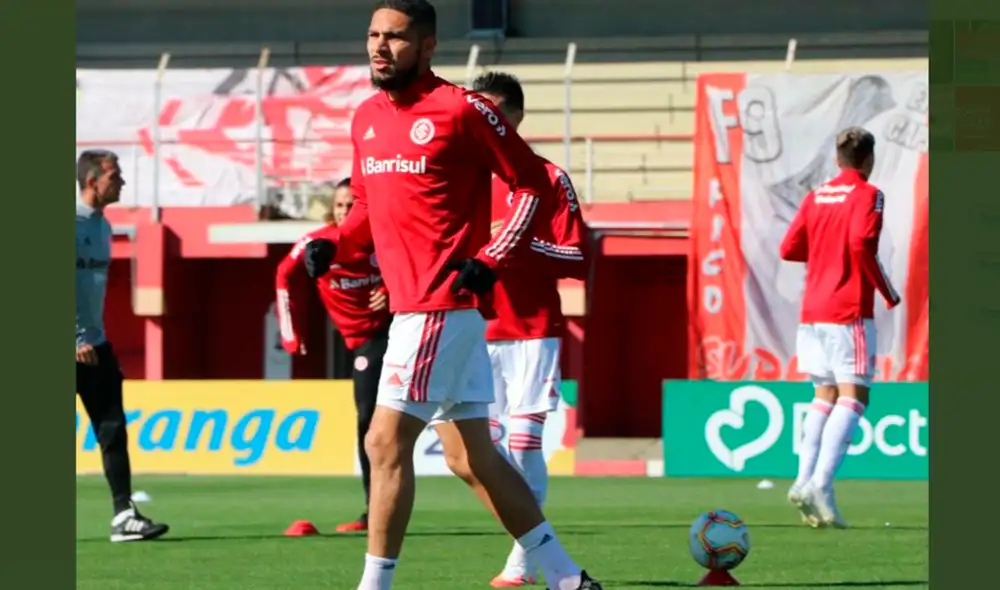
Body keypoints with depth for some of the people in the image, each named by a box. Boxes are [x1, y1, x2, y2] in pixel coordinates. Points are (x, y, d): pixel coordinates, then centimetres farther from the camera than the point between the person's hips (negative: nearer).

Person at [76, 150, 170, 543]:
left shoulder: (102, 225, 13)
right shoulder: (74, 222, -14)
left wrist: (96, 339, 17)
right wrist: (79, 340, -21)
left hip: (94, 344, 8)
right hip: (74, 346, -8)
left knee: (112, 429, 1)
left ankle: (123, 516, -3)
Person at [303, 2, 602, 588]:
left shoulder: (463, 110, -10)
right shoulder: (367, 118, 13)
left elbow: (532, 183, -6)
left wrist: (492, 260, -14)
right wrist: (332, 243, 6)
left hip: (443, 305, -9)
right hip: (412, 304, 9)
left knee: (386, 443, -11)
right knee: (472, 458, 11)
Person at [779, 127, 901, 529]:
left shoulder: (816, 197, 12)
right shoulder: (867, 196, -6)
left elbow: (789, 248, 12)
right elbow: (861, 243, -20)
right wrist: (888, 292, -9)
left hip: (813, 310, 7)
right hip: (849, 310, -7)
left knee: (825, 395, 15)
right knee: (853, 395, -9)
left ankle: (805, 481, 6)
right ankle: (821, 485, -23)